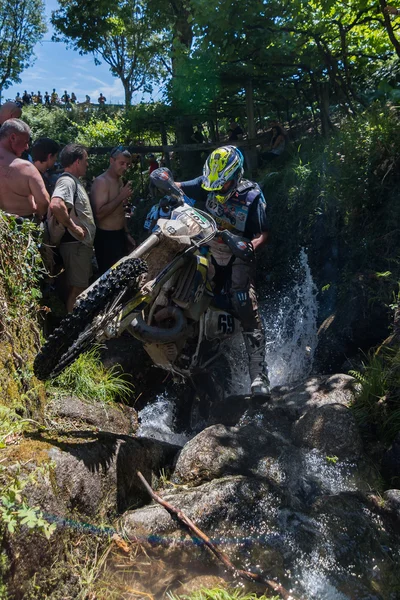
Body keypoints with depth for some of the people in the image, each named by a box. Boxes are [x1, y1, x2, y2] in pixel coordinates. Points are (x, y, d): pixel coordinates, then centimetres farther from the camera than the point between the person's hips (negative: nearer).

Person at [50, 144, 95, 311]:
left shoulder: (74, 181, 16)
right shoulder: (67, 181, -16)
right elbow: (56, 205, -34)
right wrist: (74, 227, -25)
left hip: (82, 243, 10)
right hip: (75, 243, -10)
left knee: (80, 287, 17)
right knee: (77, 288, -5)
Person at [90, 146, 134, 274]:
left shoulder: (119, 180, 13)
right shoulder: (101, 182, -16)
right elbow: (99, 213, -27)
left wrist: (126, 233, 20)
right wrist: (121, 196, -24)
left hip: (120, 234, 9)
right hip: (106, 237, -9)